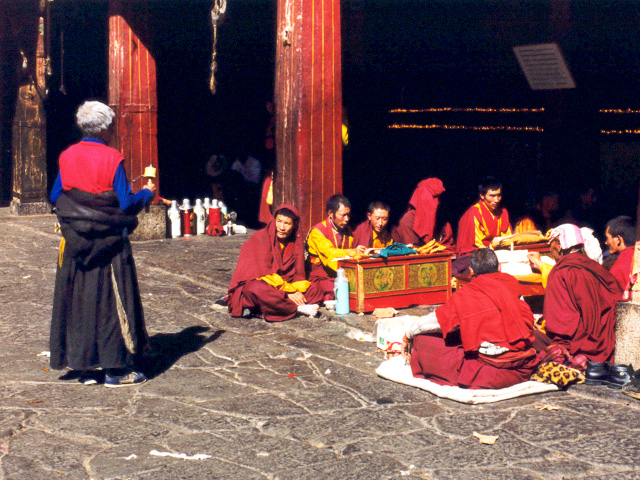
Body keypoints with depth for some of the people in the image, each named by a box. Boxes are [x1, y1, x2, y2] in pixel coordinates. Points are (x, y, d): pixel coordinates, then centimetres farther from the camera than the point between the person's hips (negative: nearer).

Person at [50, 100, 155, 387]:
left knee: (78, 299, 11)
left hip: (76, 242, 5)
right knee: (111, 300, 2)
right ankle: (115, 368, 6)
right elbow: (125, 204, -12)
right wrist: (147, 193, 6)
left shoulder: (67, 157, 3)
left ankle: (85, 367, 15)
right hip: (109, 243, -5)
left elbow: (55, 197, 8)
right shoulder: (112, 159, -12)